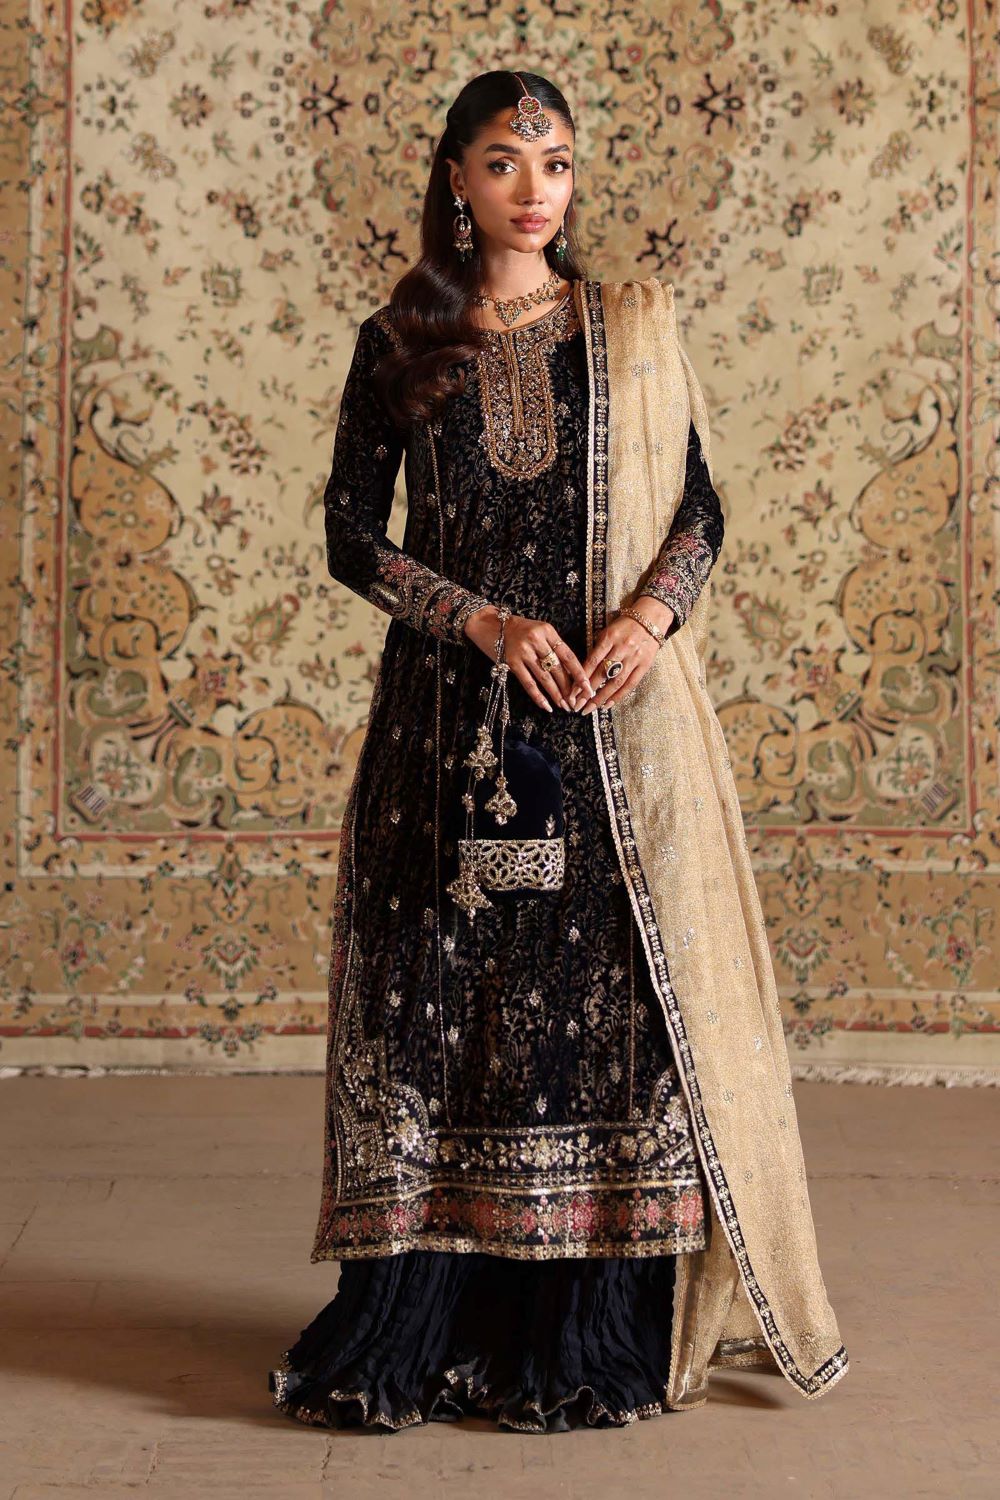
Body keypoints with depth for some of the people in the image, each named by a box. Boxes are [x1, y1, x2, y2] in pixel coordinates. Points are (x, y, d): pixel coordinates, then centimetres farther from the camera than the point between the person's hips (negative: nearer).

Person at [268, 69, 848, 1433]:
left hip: (618, 719, 0)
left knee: (615, 995, -3)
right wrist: (485, 620, -10)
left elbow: (700, 509, 8)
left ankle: (593, 1335, 6)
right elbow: (351, 534, 4)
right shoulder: (397, 345, 6)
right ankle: (419, 1329, 8)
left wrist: (651, 615, -12)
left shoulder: (635, 329, 8)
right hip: (451, 719, 0)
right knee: (437, 997, -1)